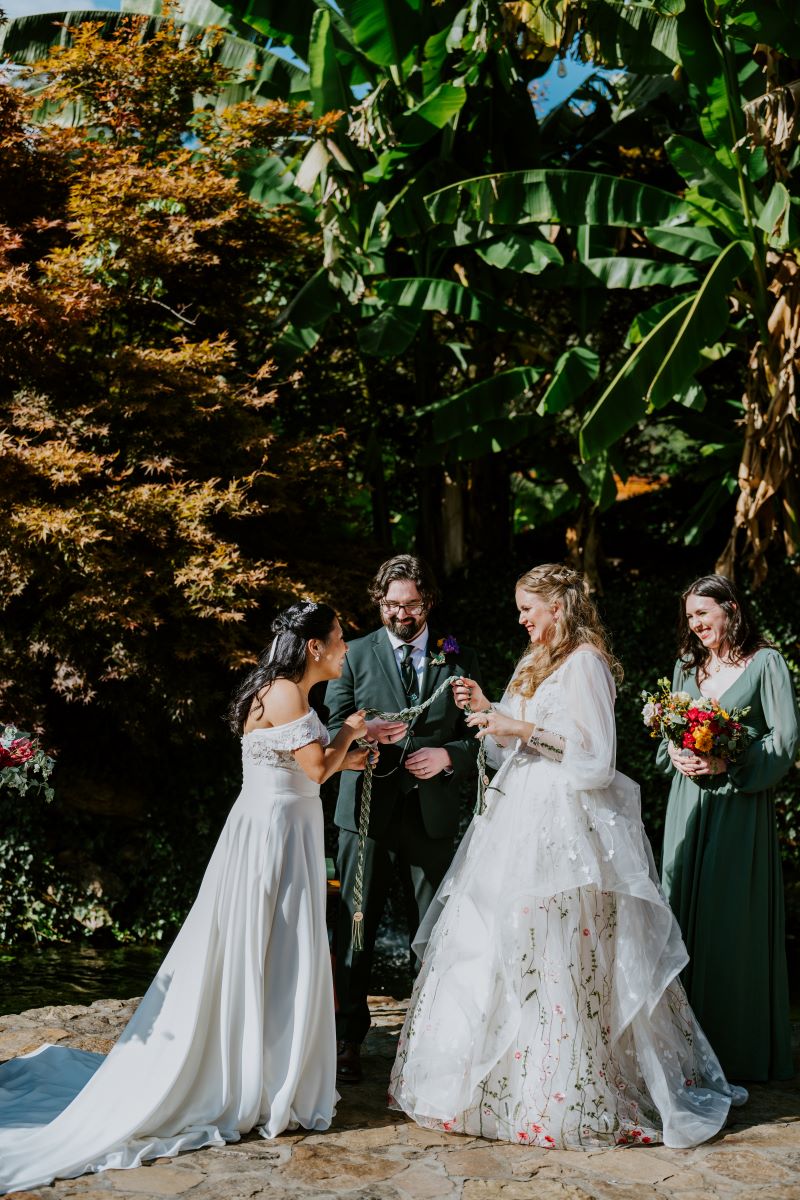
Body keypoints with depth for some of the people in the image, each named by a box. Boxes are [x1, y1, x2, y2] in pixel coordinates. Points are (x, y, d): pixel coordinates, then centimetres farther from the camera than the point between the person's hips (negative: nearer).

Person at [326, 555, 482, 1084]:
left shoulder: (460, 659, 7)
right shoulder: (354, 655, 5)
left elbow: (478, 735, 8)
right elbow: (331, 731, 2)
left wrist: (448, 756, -12)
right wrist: (365, 733, -20)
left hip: (433, 815, 1)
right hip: (367, 809, 0)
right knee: (356, 926, 5)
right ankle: (350, 1038, 18)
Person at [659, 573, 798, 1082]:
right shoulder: (687, 665, 14)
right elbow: (668, 732, 17)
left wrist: (727, 763, -18)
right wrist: (675, 753, -5)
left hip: (740, 805, -5)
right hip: (688, 802, 5)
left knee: (735, 920, -3)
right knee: (685, 911, 5)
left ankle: (739, 1046, 9)